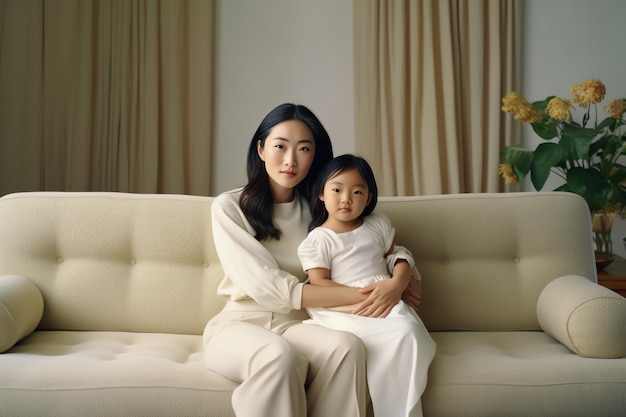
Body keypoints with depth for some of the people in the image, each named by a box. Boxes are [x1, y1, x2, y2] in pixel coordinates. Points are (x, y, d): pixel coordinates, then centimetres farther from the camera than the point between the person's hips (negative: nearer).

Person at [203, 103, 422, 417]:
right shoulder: (229, 207, -6)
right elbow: (268, 288, -15)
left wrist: (398, 283, -16)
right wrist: (360, 296, -19)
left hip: (294, 325, 3)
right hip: (239, 324, -3)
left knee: (347, 346, -31)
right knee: (280, 355, -37)